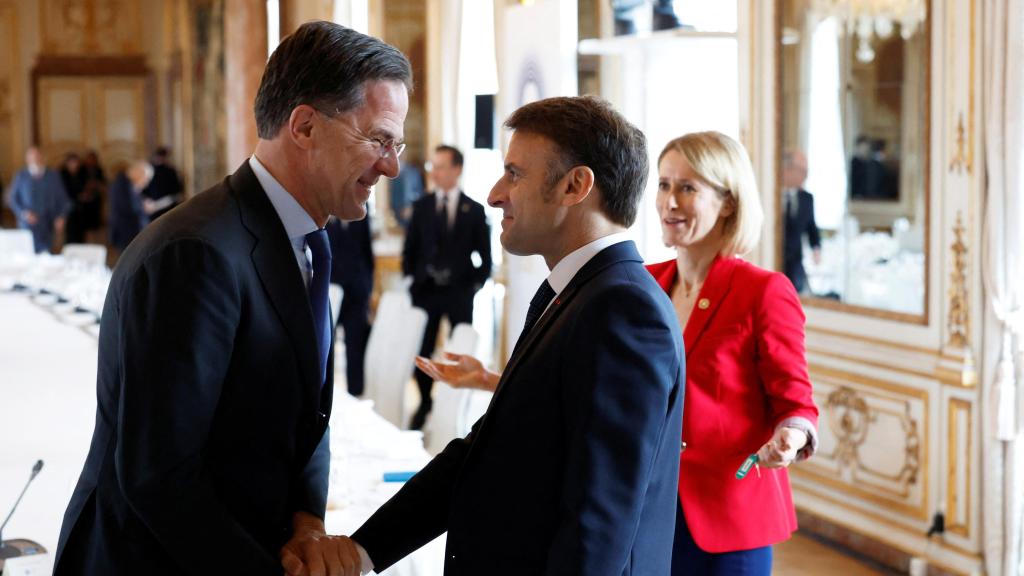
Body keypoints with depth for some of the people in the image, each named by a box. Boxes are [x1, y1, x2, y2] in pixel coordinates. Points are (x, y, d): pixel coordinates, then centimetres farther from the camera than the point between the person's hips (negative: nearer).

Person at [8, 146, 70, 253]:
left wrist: (61, 217, -5)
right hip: (28, 225, -1)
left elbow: (63, 199, 9)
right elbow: (12, 199, 4)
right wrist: (24, 213, -12)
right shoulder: (20, 176, 2)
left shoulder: (53, 177, 5)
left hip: (47, 227, 1)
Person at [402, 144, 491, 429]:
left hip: (460, 291, -1)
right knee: (422, 351, 4)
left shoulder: (474, 210, 2)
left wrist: (476, 284, -2)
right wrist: (411, 278, 2)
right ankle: (425, 403, 19)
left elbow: (485, 256, 6)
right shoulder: (421, 207, 6)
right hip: (425, 290, 2)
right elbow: (410, 248, 11)